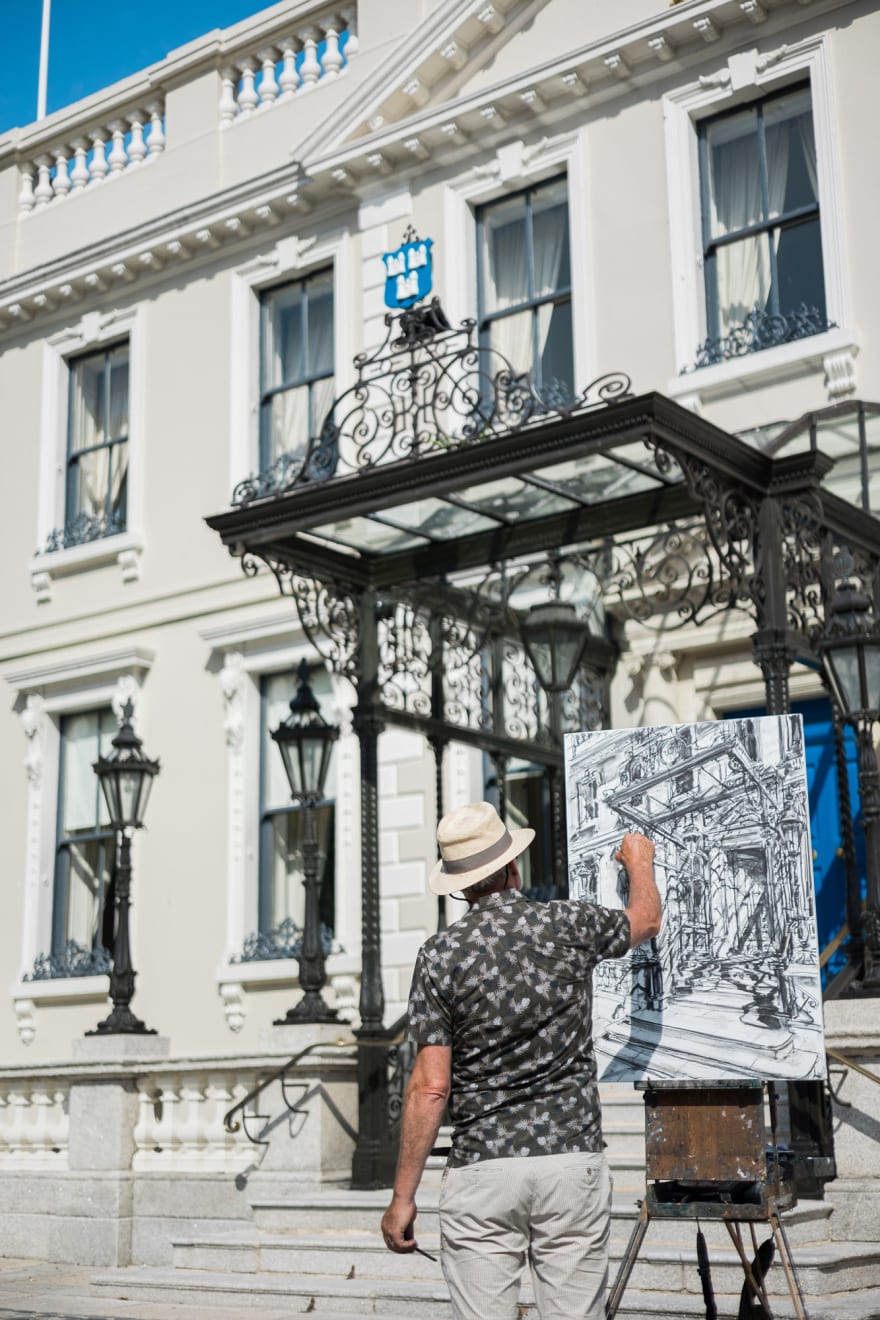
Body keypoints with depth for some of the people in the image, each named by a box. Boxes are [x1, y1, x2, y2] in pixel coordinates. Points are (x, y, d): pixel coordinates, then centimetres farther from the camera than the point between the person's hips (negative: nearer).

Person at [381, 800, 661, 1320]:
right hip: (573, 1160, 1)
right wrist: (640, 862, 44)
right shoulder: (568, 924, 0)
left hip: (481, 1168, -1)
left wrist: (403, 1197, 0)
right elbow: (646, 920, 23)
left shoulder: (441, 954, -3)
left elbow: (430, 1087, -6)